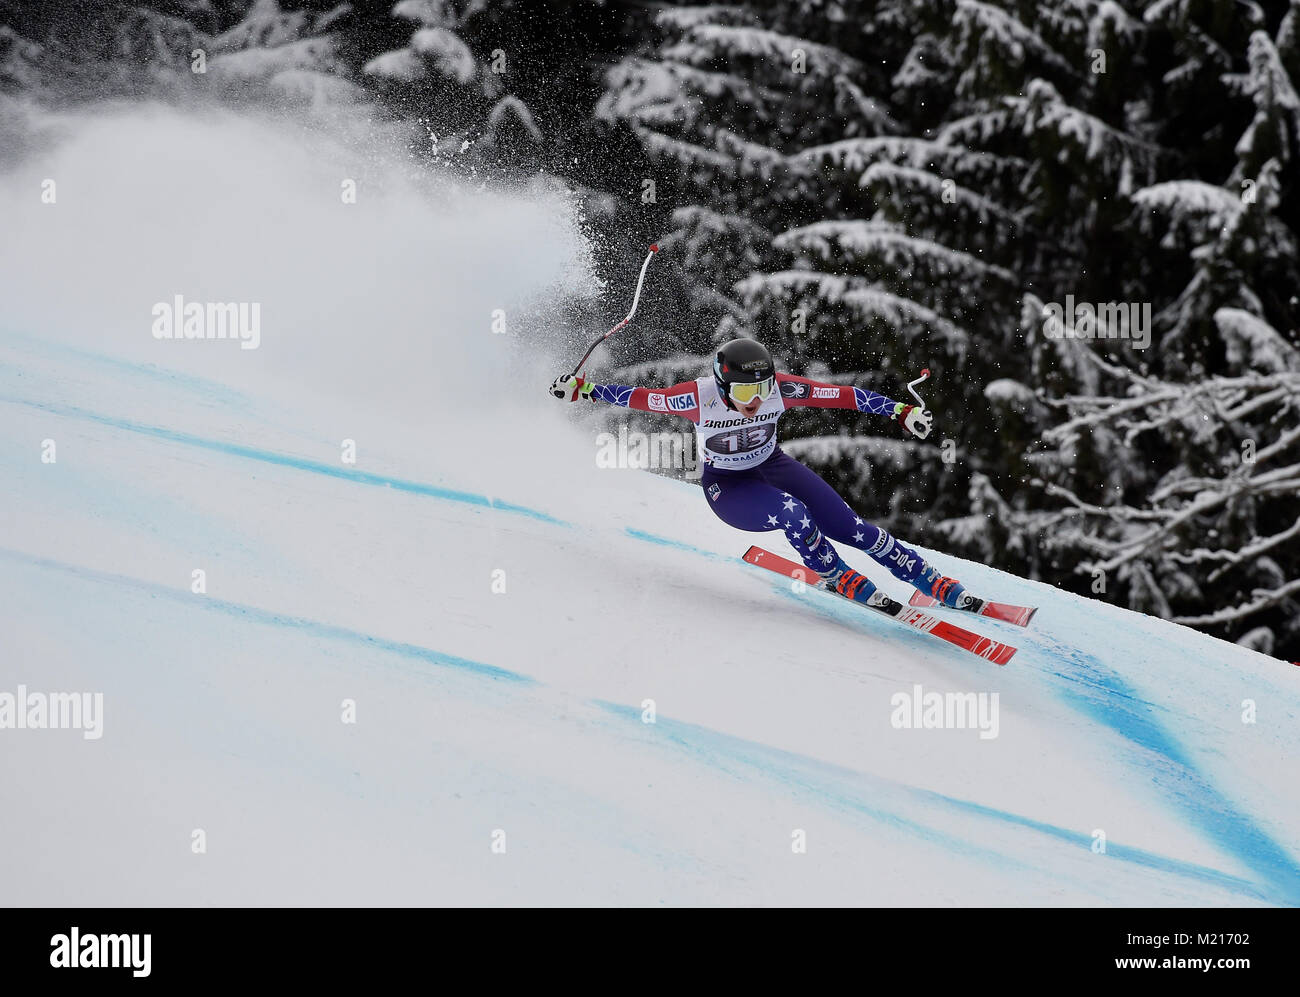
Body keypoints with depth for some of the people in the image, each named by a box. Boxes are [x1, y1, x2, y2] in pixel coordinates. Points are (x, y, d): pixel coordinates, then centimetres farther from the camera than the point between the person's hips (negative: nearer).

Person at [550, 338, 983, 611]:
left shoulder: (779, 388, -24)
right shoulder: (700, 397, -29)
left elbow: (842, 394, -19)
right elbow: (641, 397, -20)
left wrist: (900, 411, -19)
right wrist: (583, 389, -23)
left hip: (771, 466, 3)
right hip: (726, 487, -3)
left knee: (850, 528, -10)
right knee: (791, 512, -33)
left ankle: (933, 583, 0)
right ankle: (837, 578, -7)